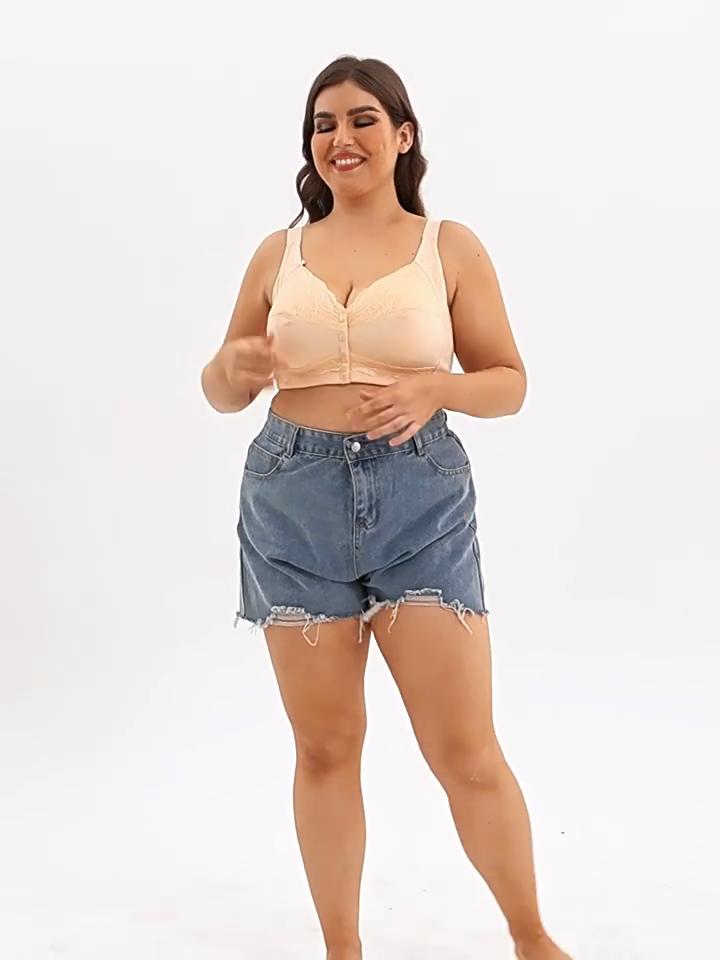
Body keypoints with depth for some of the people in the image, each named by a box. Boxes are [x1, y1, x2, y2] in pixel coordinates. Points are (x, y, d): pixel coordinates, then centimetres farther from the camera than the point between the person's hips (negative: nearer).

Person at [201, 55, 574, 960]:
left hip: (420, 502, -2)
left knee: (468, 752, 0)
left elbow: (509, 382, 5)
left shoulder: (450, 247, 3)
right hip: (293, 502, 2)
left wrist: (435, 388, -15)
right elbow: (222, 393, 14)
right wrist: (233, 363, -10)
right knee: (324, 747, 9)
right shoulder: (278, 252, 9)